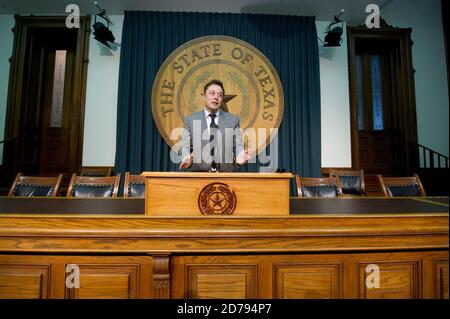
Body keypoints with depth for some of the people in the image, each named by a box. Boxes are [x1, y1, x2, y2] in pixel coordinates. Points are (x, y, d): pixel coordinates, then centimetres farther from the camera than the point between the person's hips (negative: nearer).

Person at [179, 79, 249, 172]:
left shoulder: (233, 120, 7)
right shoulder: (191, 120, 6)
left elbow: (238, 145, 6)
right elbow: (185, 146, 5)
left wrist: (240, 156, -17)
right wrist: (186, 158, -17)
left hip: (226, 172, 1)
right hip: (199, 173, 0)